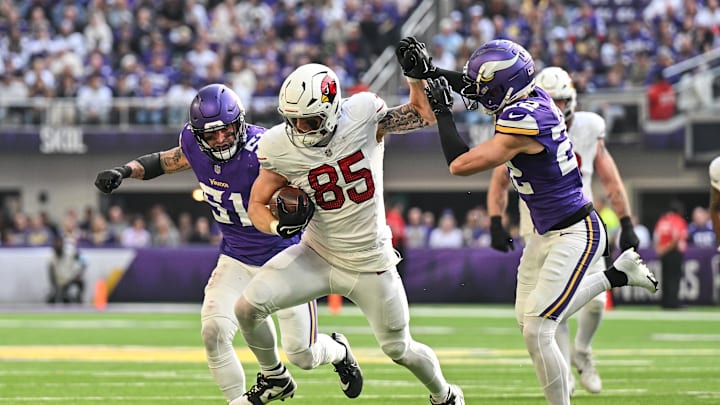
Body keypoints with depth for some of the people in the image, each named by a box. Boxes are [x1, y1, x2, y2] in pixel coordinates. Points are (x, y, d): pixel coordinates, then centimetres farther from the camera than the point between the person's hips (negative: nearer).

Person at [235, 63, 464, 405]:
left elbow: (423, 115, -1)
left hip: (369, 262, -1)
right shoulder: (280, 148, -15)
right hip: (317, 256, 1)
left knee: (398, 350, 11)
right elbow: (257, 205, -3)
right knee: (248, 307, -17)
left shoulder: (363, 115, -18)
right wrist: (279, 224, -23)